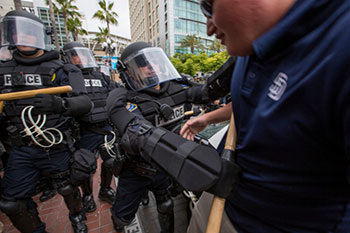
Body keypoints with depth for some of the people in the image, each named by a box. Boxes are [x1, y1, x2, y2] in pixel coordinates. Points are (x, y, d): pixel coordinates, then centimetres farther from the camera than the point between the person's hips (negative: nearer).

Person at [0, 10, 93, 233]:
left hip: (57, 148, -4)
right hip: (21, 150, 5)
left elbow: (84, 102, -18)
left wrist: (60, 104, -37)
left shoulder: (60, 70, -6)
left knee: (68, 190, 15)